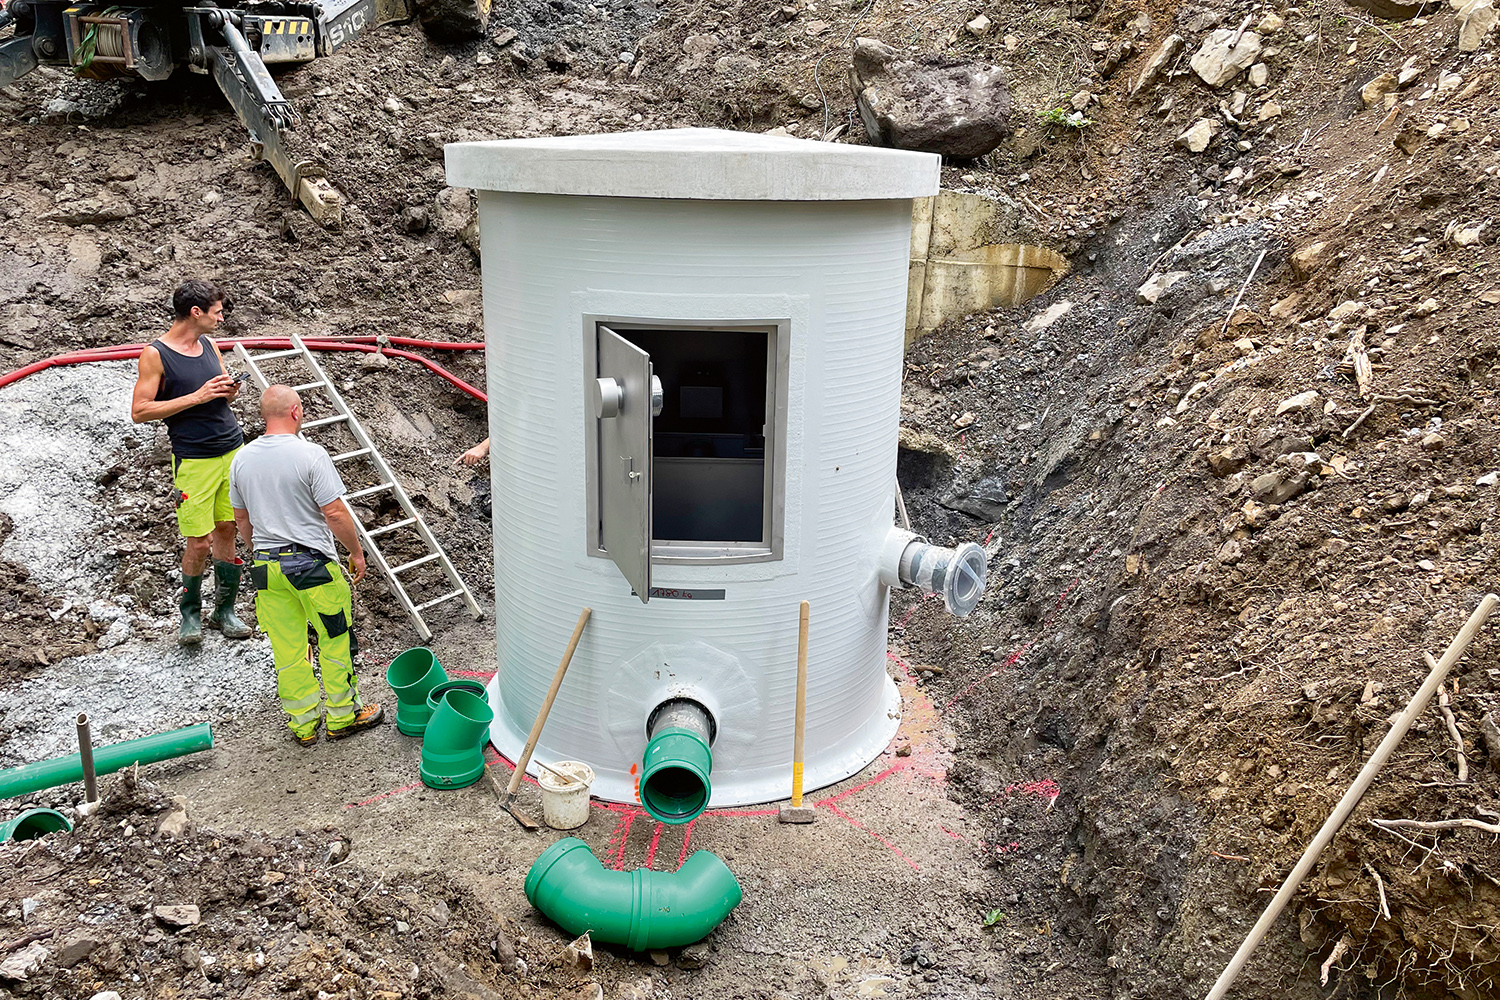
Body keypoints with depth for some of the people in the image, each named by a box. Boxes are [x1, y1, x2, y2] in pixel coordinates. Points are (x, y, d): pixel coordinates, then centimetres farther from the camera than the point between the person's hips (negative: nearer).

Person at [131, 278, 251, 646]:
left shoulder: (209, 344, 11)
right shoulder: (155, 354, -9)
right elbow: (139, 411, -13)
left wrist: (230, 391, -1)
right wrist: (197, 397, -18)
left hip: (233, 450, 6)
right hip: (193, 460, -6)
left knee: (227, 531, 9)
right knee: (199, 542, -4)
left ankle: (224, 611, 21)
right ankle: (190, 612, 19)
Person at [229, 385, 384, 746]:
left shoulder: (241, 459, 3)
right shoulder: (310, 454, -16)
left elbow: (241, 518, 13)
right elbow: (335, 512, -16)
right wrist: (356, 551, -3)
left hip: (266, 566, 6)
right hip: (312, 562, -6)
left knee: (287, 648, 13)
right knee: (335, 641, 10)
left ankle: (303, 722, 23)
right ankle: (342, 715, 20)